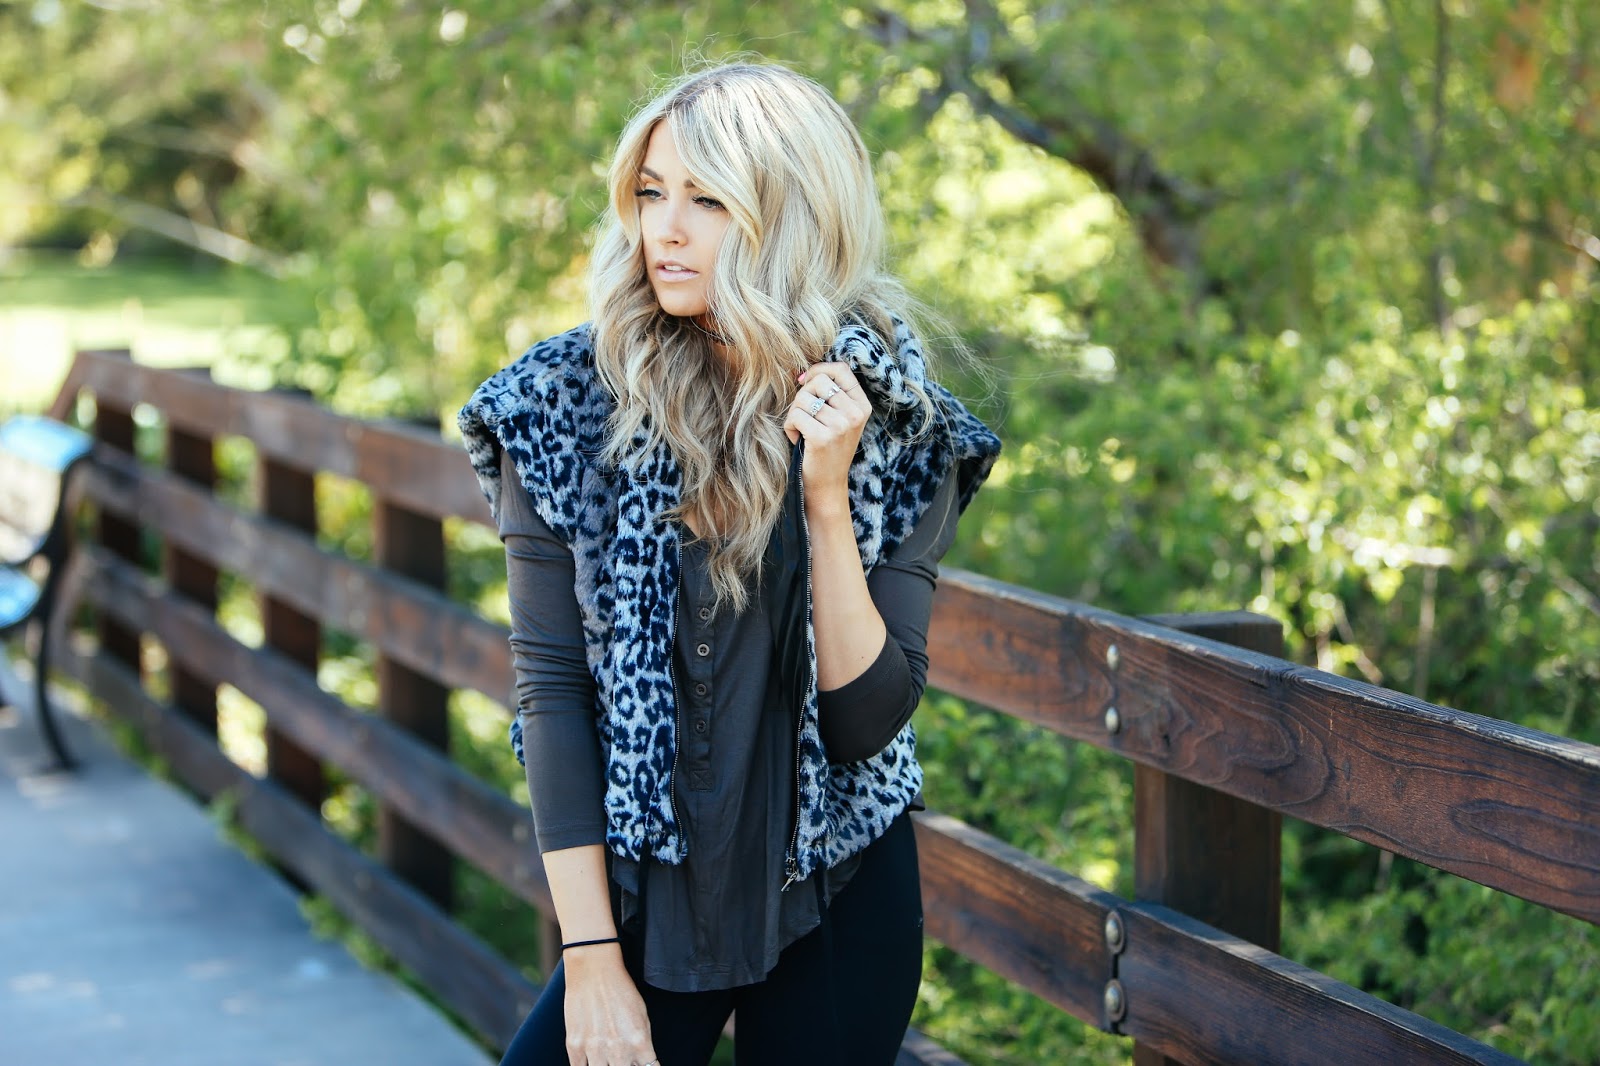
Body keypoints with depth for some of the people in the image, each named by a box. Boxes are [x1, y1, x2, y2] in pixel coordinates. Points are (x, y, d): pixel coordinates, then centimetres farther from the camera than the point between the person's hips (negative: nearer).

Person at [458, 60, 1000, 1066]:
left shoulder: (898, 428, -6)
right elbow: (553, 685, -9)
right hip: (645, 898, 0)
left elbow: (868, 719, -11)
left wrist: (827, 495, -22)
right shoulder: (565, 405, -8)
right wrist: (591, 959, -11)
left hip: (840, 907, 0)